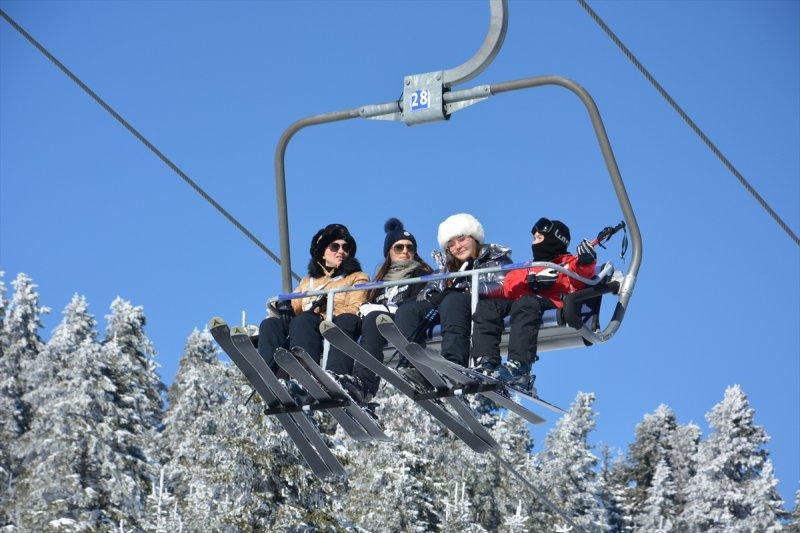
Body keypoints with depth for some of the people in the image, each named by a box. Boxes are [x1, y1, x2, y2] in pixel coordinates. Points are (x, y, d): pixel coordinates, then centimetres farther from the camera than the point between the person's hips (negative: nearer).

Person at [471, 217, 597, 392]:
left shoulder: (568, 263, 24)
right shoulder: (527, 268, 38)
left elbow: (579, 281, -1)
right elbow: (508, 289, 17)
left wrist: (585, 263, -23)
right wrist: (532, 279, -2)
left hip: (552, 304, -6)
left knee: (527, 304, -38)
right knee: (486, 306, -19)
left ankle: (518, 367, -56)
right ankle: (487, 364, -36)